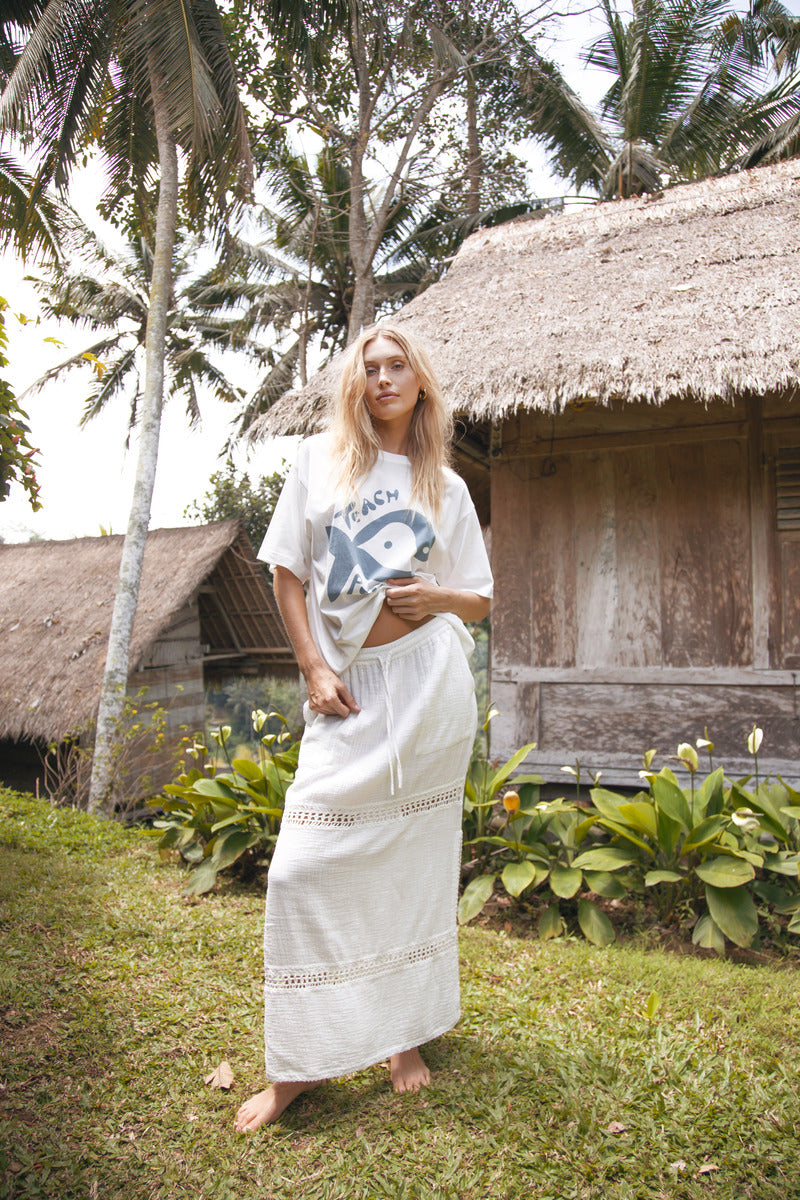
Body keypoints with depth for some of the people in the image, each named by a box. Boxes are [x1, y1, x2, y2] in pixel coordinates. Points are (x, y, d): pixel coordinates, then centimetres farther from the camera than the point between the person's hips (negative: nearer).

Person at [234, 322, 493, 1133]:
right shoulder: (320, 459, 8)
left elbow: (480, 601, 14)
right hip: (351, 688, 0)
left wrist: (433, 594, -8)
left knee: (414, 858, 8)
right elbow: (287, 573, 6)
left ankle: (406, 1032, 28)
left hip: (429, 679, 1)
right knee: (303, 867, -5)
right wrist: (314, 669, -4)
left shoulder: (446, 486, 11)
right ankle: (299, 1064, 13)